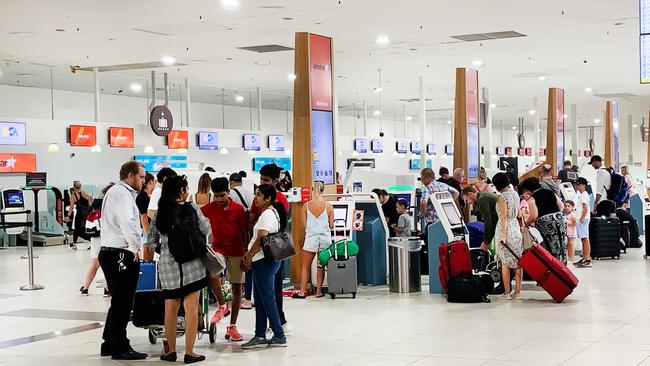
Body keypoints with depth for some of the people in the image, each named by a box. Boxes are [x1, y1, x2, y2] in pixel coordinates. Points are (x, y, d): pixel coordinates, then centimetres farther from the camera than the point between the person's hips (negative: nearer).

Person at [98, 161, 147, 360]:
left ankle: (109, 344, 22)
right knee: (122, 304, -4)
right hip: (122, 254, -10)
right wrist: (135, 247, -19)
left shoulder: (113, 192, 20)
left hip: (108, 252, 10)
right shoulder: (123, 194, -13)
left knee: (118, 302, 17)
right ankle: (120, 348, 0)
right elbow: (127, 222, -28)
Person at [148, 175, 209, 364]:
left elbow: (152, 238, 12)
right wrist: (203, 218, 19)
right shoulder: (191, 208, -5)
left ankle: (171, 350, 19)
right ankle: (189, 352, 3)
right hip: (190, 264, -3)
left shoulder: (159, 212, 5)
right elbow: (205, 230, -1)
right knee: (191, 309, 1)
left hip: (167, 265, 4)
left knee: (170, 310, 12)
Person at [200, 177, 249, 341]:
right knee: (210, 274, -29)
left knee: (237, 288, 3)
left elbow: (245, 233, 0)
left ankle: (232, 327, 13)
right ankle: (222, 306, -4)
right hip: (218, 249, 0)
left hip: (236, 252, 0)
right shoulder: (209, 209, -3)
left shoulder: (239, 209, -5)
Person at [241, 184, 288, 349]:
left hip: (264, 261, -10)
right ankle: (260, 336, 15)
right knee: (260, 300, 12)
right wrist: (250, 253, 10)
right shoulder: (271, 212, 16)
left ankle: (279, 336, 2)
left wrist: (250, 255, -11)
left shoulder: (267, 214, -16)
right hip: (263, 261, 10)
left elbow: (261, 238, -24)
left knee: (267, 300, -4)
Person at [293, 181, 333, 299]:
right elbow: (331, 226, -2)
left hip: (311, 238, 0)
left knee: (306, 266, 9)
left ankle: (302, 292, 9)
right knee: (321, 266, 11)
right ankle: (318, 292, 15)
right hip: (325, 238, 0)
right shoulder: (328, 206, -6)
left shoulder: (306, 205, -5)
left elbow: (304, 224, -2)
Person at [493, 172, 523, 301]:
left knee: (505, 263, 1)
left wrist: (503, 235, -19)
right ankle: (518, 292, 8)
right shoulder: (515, 194, 8)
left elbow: (503, 217, -17)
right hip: (516, 228, 6)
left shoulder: (502, 197, -12)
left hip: (505, 228, -6)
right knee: (517, 262, 7)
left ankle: (507, 292, 1)